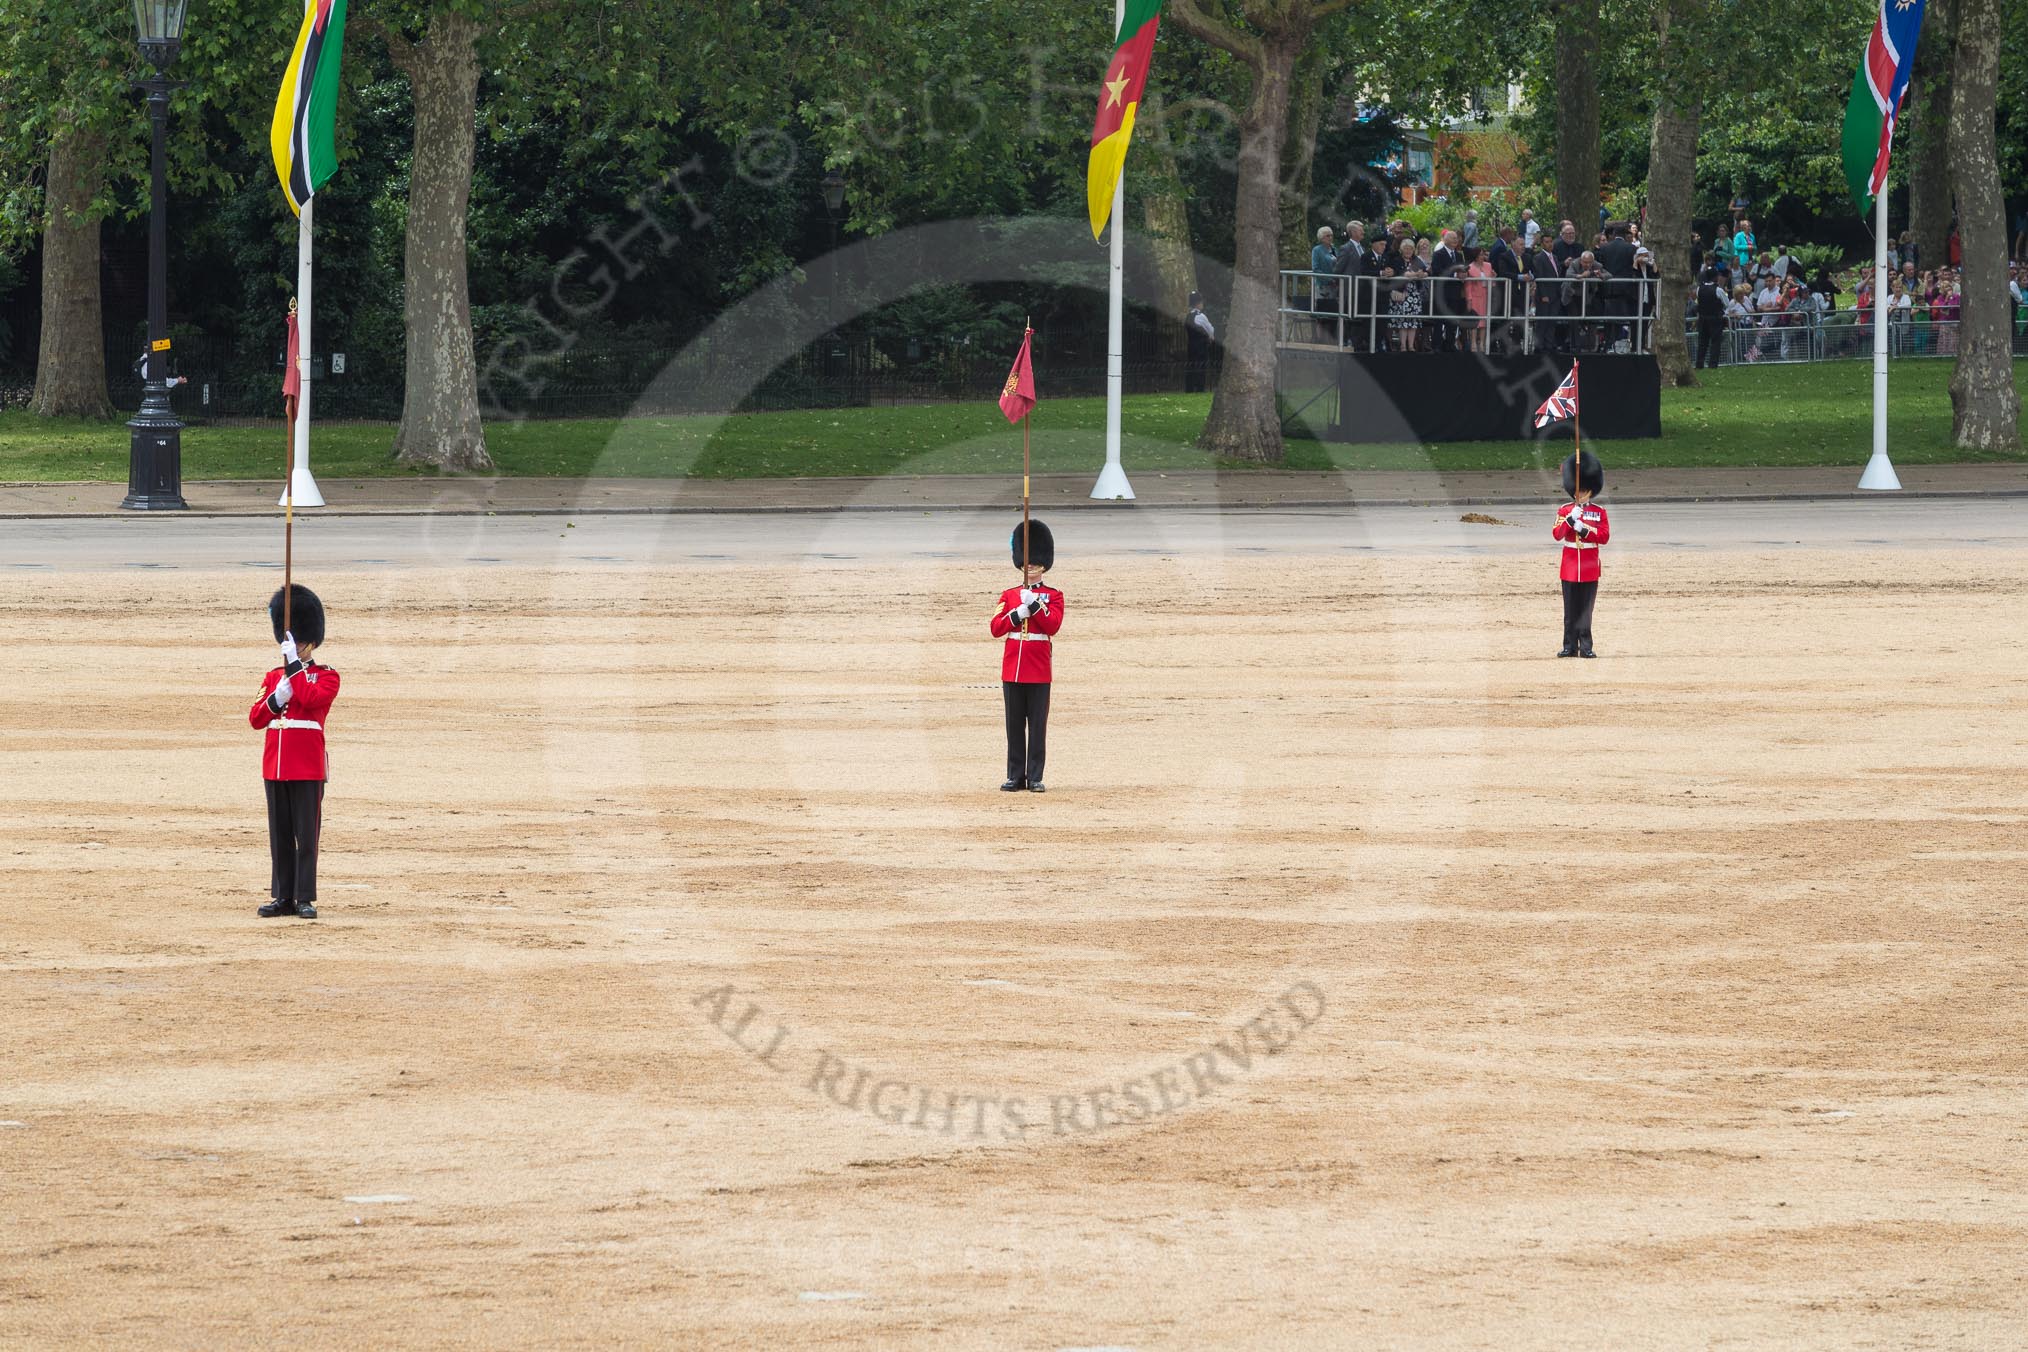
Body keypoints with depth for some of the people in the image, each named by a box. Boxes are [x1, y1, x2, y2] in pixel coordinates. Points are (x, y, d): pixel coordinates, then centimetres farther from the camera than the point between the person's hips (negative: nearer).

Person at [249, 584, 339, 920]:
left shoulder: (327, 676, 1)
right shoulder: (273, 677, 14)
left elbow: (310, 698, -19)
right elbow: (255, 719, 7)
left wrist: (295, 664, -17)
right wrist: (276, 699, -10)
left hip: (307, 768, -5)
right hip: (275, 766, 5)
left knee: (307, 834, -4)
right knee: (280, 835, 7)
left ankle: (305, 899, -2)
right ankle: (282, 897, 11)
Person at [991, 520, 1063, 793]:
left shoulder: (1053, 596, 5)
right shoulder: (1008, 595, 11)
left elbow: (1053, 625, -10)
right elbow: (995, 628, 1)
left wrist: (1034, 603, -17)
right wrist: (1018, 613, -13)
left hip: (1038, 671, -2)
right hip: (1012, 668, 2)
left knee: (1038, 726, -1)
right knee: (1015, 726, 4)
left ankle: (1035, 778, 2)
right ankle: (1015, 777, 8)